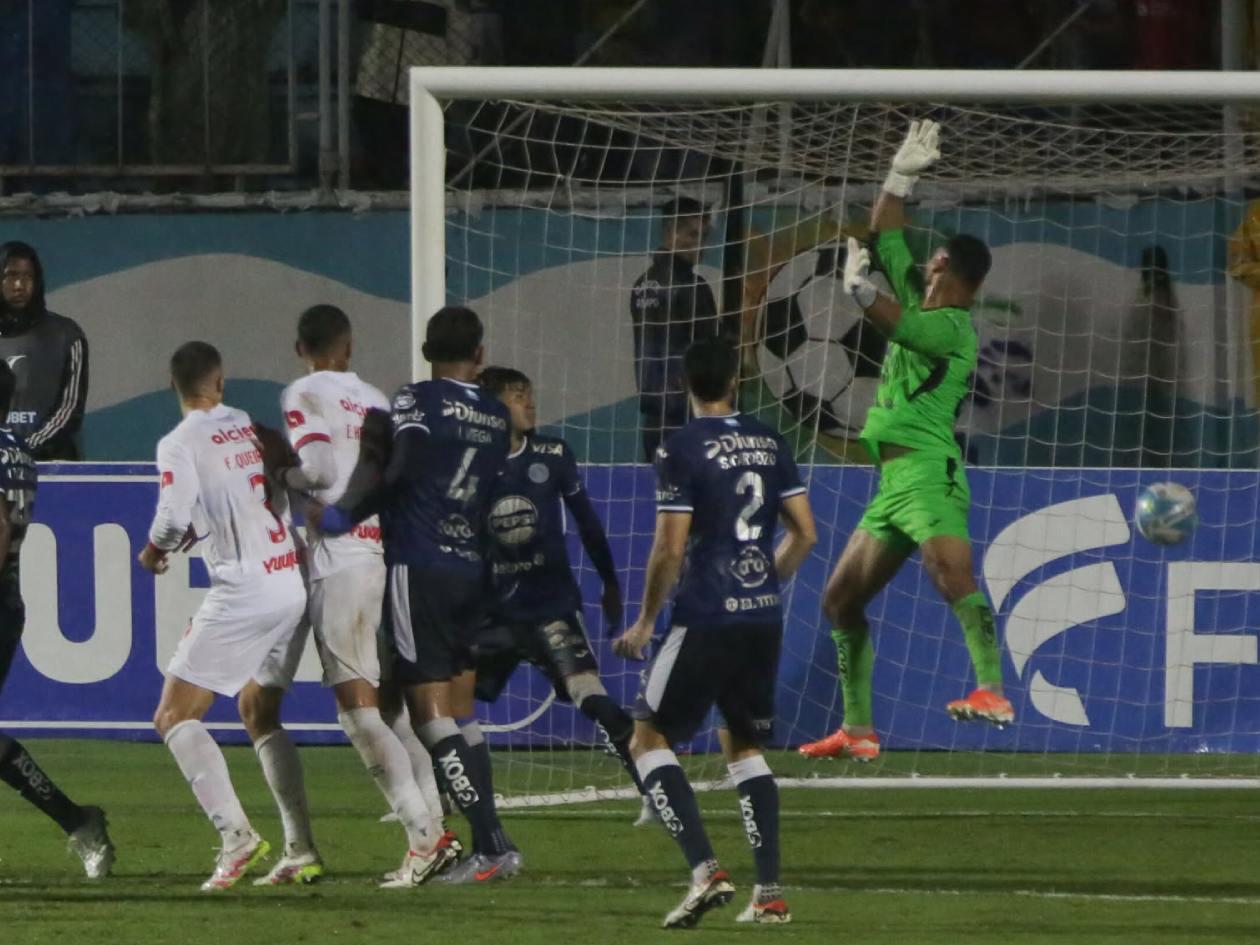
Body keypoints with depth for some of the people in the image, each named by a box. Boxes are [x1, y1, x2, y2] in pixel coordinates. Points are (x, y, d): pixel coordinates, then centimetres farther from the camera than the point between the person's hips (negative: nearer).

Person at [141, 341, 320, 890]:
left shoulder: (180, 444, -7)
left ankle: (235, 834, -16)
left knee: (175, 717, 1)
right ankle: (301, 850, 11)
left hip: (245, 589, -7)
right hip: (296, 584, 7)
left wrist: (154, 552, 6)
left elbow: (175, 519, -17)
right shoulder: (254, 429, 10)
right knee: (259, 715, 21)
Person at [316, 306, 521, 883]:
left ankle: (491, 843, -12)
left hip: (419, 568, -6)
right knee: (460, 712, 13)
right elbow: (493, 498, 11)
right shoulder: (497, 418, 10)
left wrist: (345, 517, -14)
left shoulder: (417, 401, -7)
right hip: (472, 573, 6)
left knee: (432, 711, -4)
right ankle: (490, 848, 8)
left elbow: (402, 472, -22)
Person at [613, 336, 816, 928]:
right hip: (764, 621, 6)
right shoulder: (768, 443, 8)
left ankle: (705, 869, -14)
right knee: (744, 746, 18)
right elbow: (805, 533, 10)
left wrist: (645, 623, -1)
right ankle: (769, 893, 9)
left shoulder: (682, 450, -10)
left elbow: (670, 549, -13)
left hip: (706, 619, -6)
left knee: (648, 740, 3)